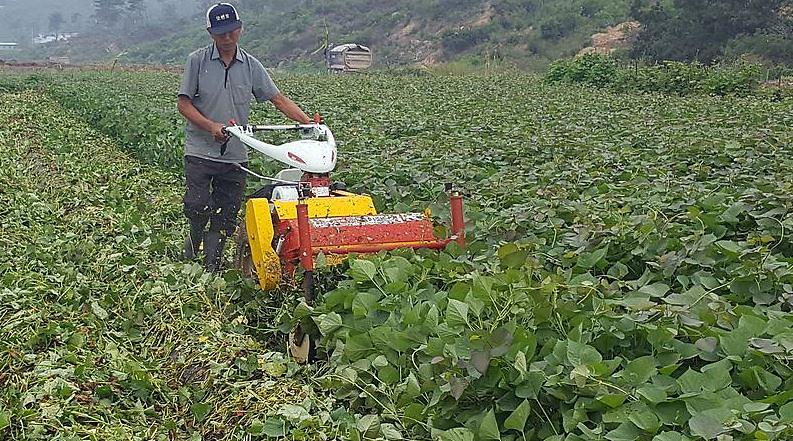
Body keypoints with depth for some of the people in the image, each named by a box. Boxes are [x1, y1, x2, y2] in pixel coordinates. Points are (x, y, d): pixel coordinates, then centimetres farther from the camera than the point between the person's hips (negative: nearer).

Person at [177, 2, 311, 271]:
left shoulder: (251, 65, 8)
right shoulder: (197, 61, 0)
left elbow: (279, 100, 8)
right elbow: (184, 103, -2)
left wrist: (309, 123, -4)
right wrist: (212, 126, -17)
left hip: (235, 155, 3)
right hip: (200, 152, -3)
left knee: (226, 218, 4)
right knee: (198, 208, -14)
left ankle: (211, 270, 15)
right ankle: (187, 260, 10)